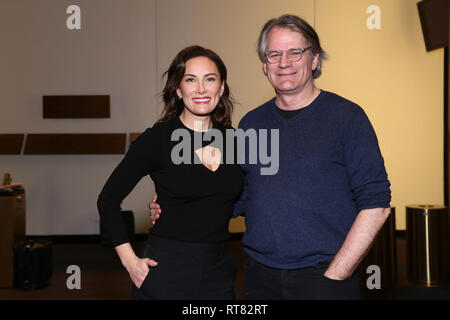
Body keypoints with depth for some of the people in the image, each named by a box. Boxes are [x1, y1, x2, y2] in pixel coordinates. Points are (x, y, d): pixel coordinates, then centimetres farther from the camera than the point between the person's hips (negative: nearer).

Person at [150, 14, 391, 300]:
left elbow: (375, 204, -8)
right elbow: (237, 199, 12)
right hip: (259, 275, 4)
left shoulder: (346, 116, -5)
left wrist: (335, 275, -12)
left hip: (322, 276, -4)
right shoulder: (251, 123, 8)